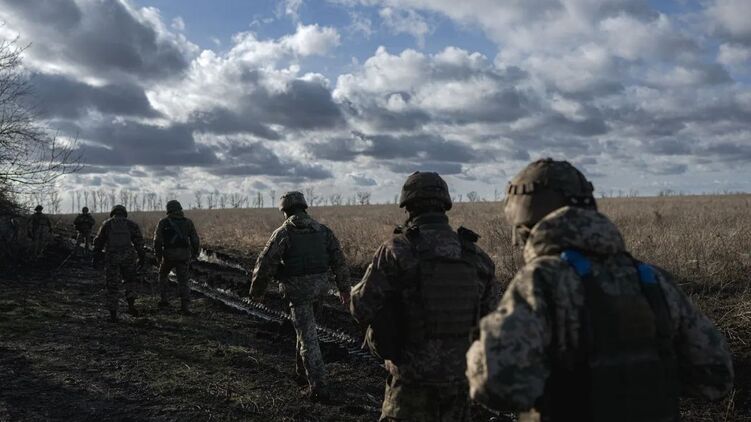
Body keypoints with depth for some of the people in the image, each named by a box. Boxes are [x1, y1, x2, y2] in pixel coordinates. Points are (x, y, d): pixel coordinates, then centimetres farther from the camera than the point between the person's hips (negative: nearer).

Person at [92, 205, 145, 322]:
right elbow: (139, 242, 3)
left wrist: (96, 258, 13)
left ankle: (113, 314, 8)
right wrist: (141, 258, 6)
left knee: (112, 286, 7)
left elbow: (98, 242, 7)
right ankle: (131, 305, 6)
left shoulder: (106, 224, 9)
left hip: (111, 258, 0)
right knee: (130, 280, 21)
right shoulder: (131, 224, 8)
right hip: (128, 257, 0)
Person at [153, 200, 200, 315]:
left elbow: (157, 240, -7)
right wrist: (195, 253, 18)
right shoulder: (188, 222, 6)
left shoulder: (163, 222, 1)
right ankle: (185, 306, -5)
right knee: (183, 281, 7)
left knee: (163, 274, 26)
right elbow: (195, 240, 3)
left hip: (169, 254, -1)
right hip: (184, 255, 1)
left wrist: (158, 256, 1)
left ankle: (164, 299, 23)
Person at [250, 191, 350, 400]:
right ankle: (302, 372, 36)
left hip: (297, 290, -5)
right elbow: (339, 261, 6)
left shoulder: (283, 233, -8)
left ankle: (318, 387, -3)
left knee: (308, 337, -3)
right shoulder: (322, 230, 6)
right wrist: (344, 288, 15)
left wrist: (256, 291, 6)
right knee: (306, 328, 25)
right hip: (319, 287, 5)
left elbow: (265, 264, -9)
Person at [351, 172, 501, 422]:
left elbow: (362, 308, -12)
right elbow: (495, 311, 7)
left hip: (413, 375, -4)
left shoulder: (397, 250, -13)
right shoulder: (475, 254, -1)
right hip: (459, 374, 4)